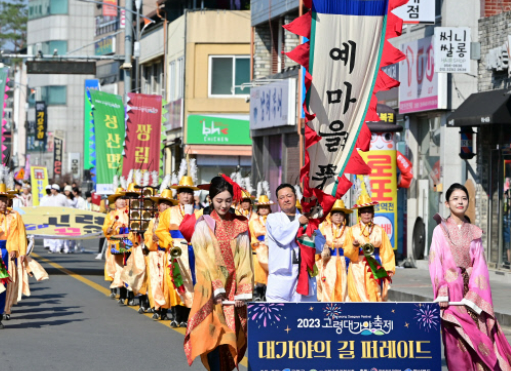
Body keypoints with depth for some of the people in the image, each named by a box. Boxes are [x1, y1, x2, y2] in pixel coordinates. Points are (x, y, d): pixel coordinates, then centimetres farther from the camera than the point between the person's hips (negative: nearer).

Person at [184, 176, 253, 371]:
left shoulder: (240, 226, 10)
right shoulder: (204, 225, 3)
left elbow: (245, 259, 4)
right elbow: (203, 259, -5)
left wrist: (243, 292, -7)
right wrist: (217, 289, -15)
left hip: (233, 288, 3)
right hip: (211, 290, -3)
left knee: (233, 338, 1)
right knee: (215, 335, -11)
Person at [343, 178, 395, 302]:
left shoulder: (379, 231, 10)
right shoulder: (352, 231, 7)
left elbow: (387, 252, 7)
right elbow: (347, 252, 0)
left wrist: (389, 269, -3)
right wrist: (354, 246, -21)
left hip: (375, 271, 1)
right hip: (358, 271, -1)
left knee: (375, 298, -5)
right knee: (360, 298, -8)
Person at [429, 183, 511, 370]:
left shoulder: (474, 232, 9)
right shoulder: (440, 230, 2)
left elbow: (479, 263, 3)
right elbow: (435, 262, -4)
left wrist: (474, 293, -10)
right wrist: (442, 293, -15)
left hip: (471, 287, 3)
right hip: (452, 288, -2)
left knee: (478, 335, -2)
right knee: (456, 340, -3)